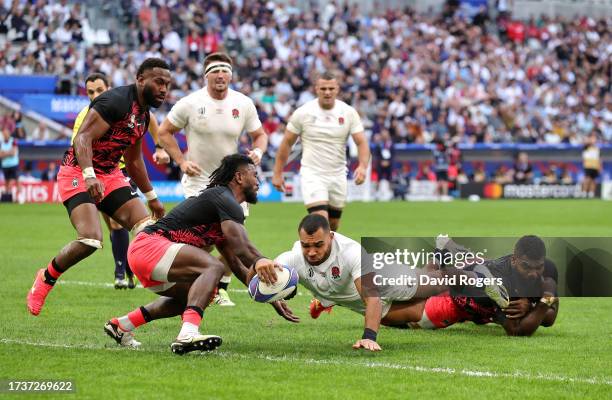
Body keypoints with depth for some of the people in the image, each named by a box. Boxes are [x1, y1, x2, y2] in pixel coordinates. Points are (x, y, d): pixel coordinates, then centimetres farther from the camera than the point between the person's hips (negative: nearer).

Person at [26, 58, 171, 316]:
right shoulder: (115, 101, -18)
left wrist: (151, 197, 28)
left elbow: (133, 160, 25)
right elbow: (83, 138, -27)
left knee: (148, 229, -7)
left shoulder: (143, 115, 12)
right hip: (78, 173, -9)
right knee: (90, 240, -24)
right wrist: (89, 175, -41)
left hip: (110, 176, 9)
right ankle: (46, 278, 0)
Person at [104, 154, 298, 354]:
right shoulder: (224, 199, -8)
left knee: (191, 296, 30)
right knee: (213, 267, -26)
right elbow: (242, 248, -24)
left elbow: (236, 263, 22)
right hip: (150, 244, -11)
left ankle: (121, 324, 31)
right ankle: (187, 334, -45)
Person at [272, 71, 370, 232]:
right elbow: (287, 143, 2)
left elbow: (361, 142, -6)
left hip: (338, 176, 4)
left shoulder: (349, 113, -2)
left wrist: (363, 166, -25)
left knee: (333, 225, 11)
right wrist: (277, 173, 0)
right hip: (312, 175, -3)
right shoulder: (303, 113, -6)